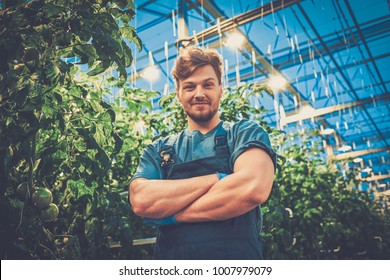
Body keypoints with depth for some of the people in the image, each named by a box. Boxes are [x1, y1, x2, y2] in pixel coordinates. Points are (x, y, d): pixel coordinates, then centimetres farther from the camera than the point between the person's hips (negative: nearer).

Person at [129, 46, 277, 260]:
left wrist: (171, 215, -7)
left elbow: (253, 189, -13)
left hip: (236, 255, -1)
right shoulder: (158, 150, 12)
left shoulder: (245, 133, 6)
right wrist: (216, 179, -10)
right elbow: (141, 201, -5)